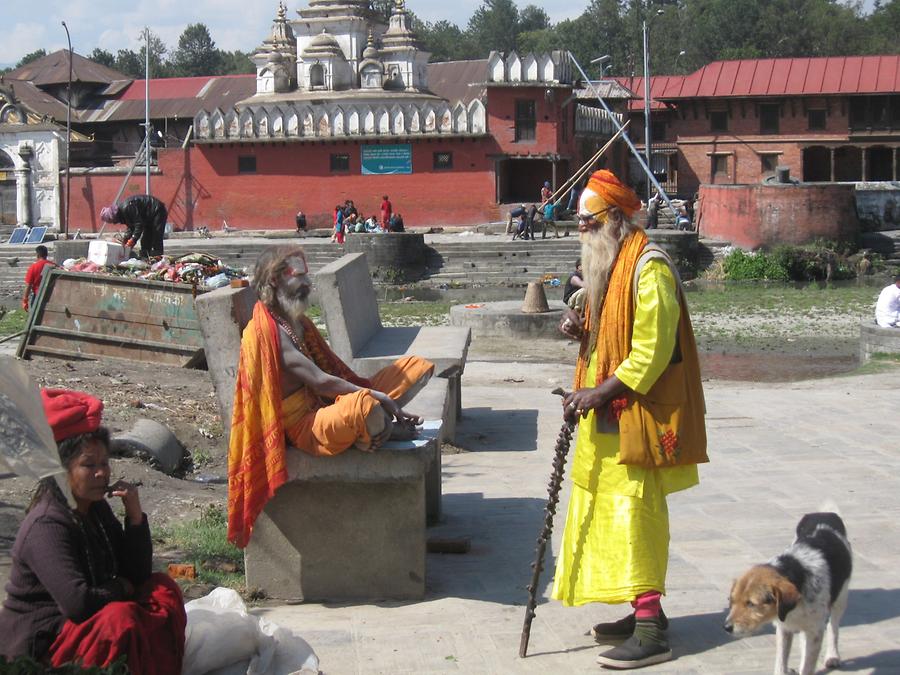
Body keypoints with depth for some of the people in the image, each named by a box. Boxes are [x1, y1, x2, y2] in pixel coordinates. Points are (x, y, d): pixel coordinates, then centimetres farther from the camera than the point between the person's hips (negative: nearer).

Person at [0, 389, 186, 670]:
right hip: (38, 644, -9)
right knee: (121, 617, -32)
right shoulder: (47, 526, -22)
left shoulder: (96, 509, 5)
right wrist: (119, 589, -12)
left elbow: (137, 575, 4)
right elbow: (78, 602, -32)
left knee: (163, 588, 1)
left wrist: (135, 517, -9)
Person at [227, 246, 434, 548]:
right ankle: (389, 432, -8)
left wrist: (380, 398, 0)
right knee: (365, 405, -43)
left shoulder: (298, 322, 15)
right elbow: (319, 381, -22)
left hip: (331, 404, 10)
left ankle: (383, 425, -12)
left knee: (418, 366, 7)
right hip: (306, 425, -10)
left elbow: (333, 370, 13)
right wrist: (378, 397, -20)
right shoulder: (266, 331, -16)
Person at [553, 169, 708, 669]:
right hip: (607, 417, 10)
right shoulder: (607, 264, 15)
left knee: (635, 512, -9)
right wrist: (582, 332, 3)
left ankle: (651, 630, -7)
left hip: (638, 416, -10)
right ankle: (644, 610, 21)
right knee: (612, 510, 12)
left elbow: (652, 351, -22)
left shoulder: (648, 267, -16)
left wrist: (599, 393, -22)